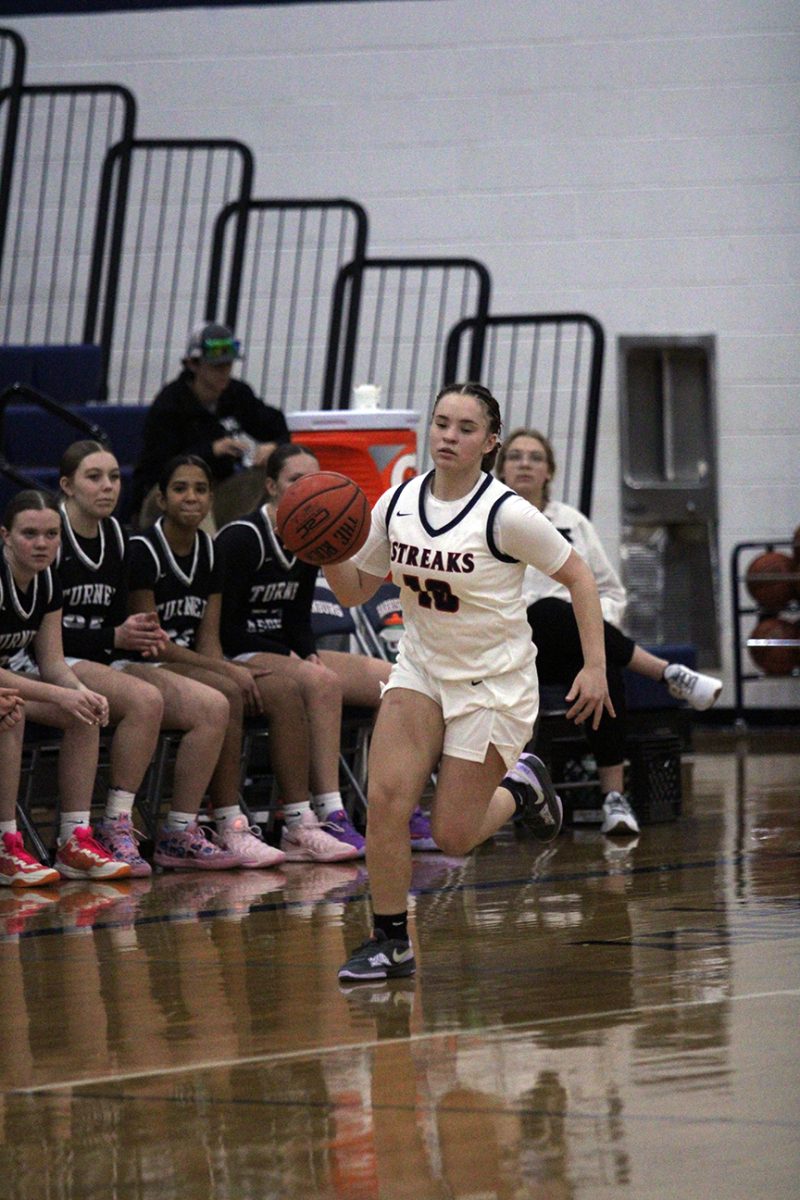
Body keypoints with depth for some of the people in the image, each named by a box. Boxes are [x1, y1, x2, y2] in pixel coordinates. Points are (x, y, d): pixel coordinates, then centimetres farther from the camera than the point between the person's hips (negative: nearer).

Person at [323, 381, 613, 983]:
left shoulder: (506, 514, -18)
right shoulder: (397, 504, -3)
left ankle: (521, 784, 28)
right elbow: (356, 590, 7)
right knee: (386, 798, -15)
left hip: (494, 681, -4)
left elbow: (579, 577, -8)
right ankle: (391, 943, -3)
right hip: (420, 669, 4)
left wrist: (595, 667, -15)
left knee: (453, 836, -3)